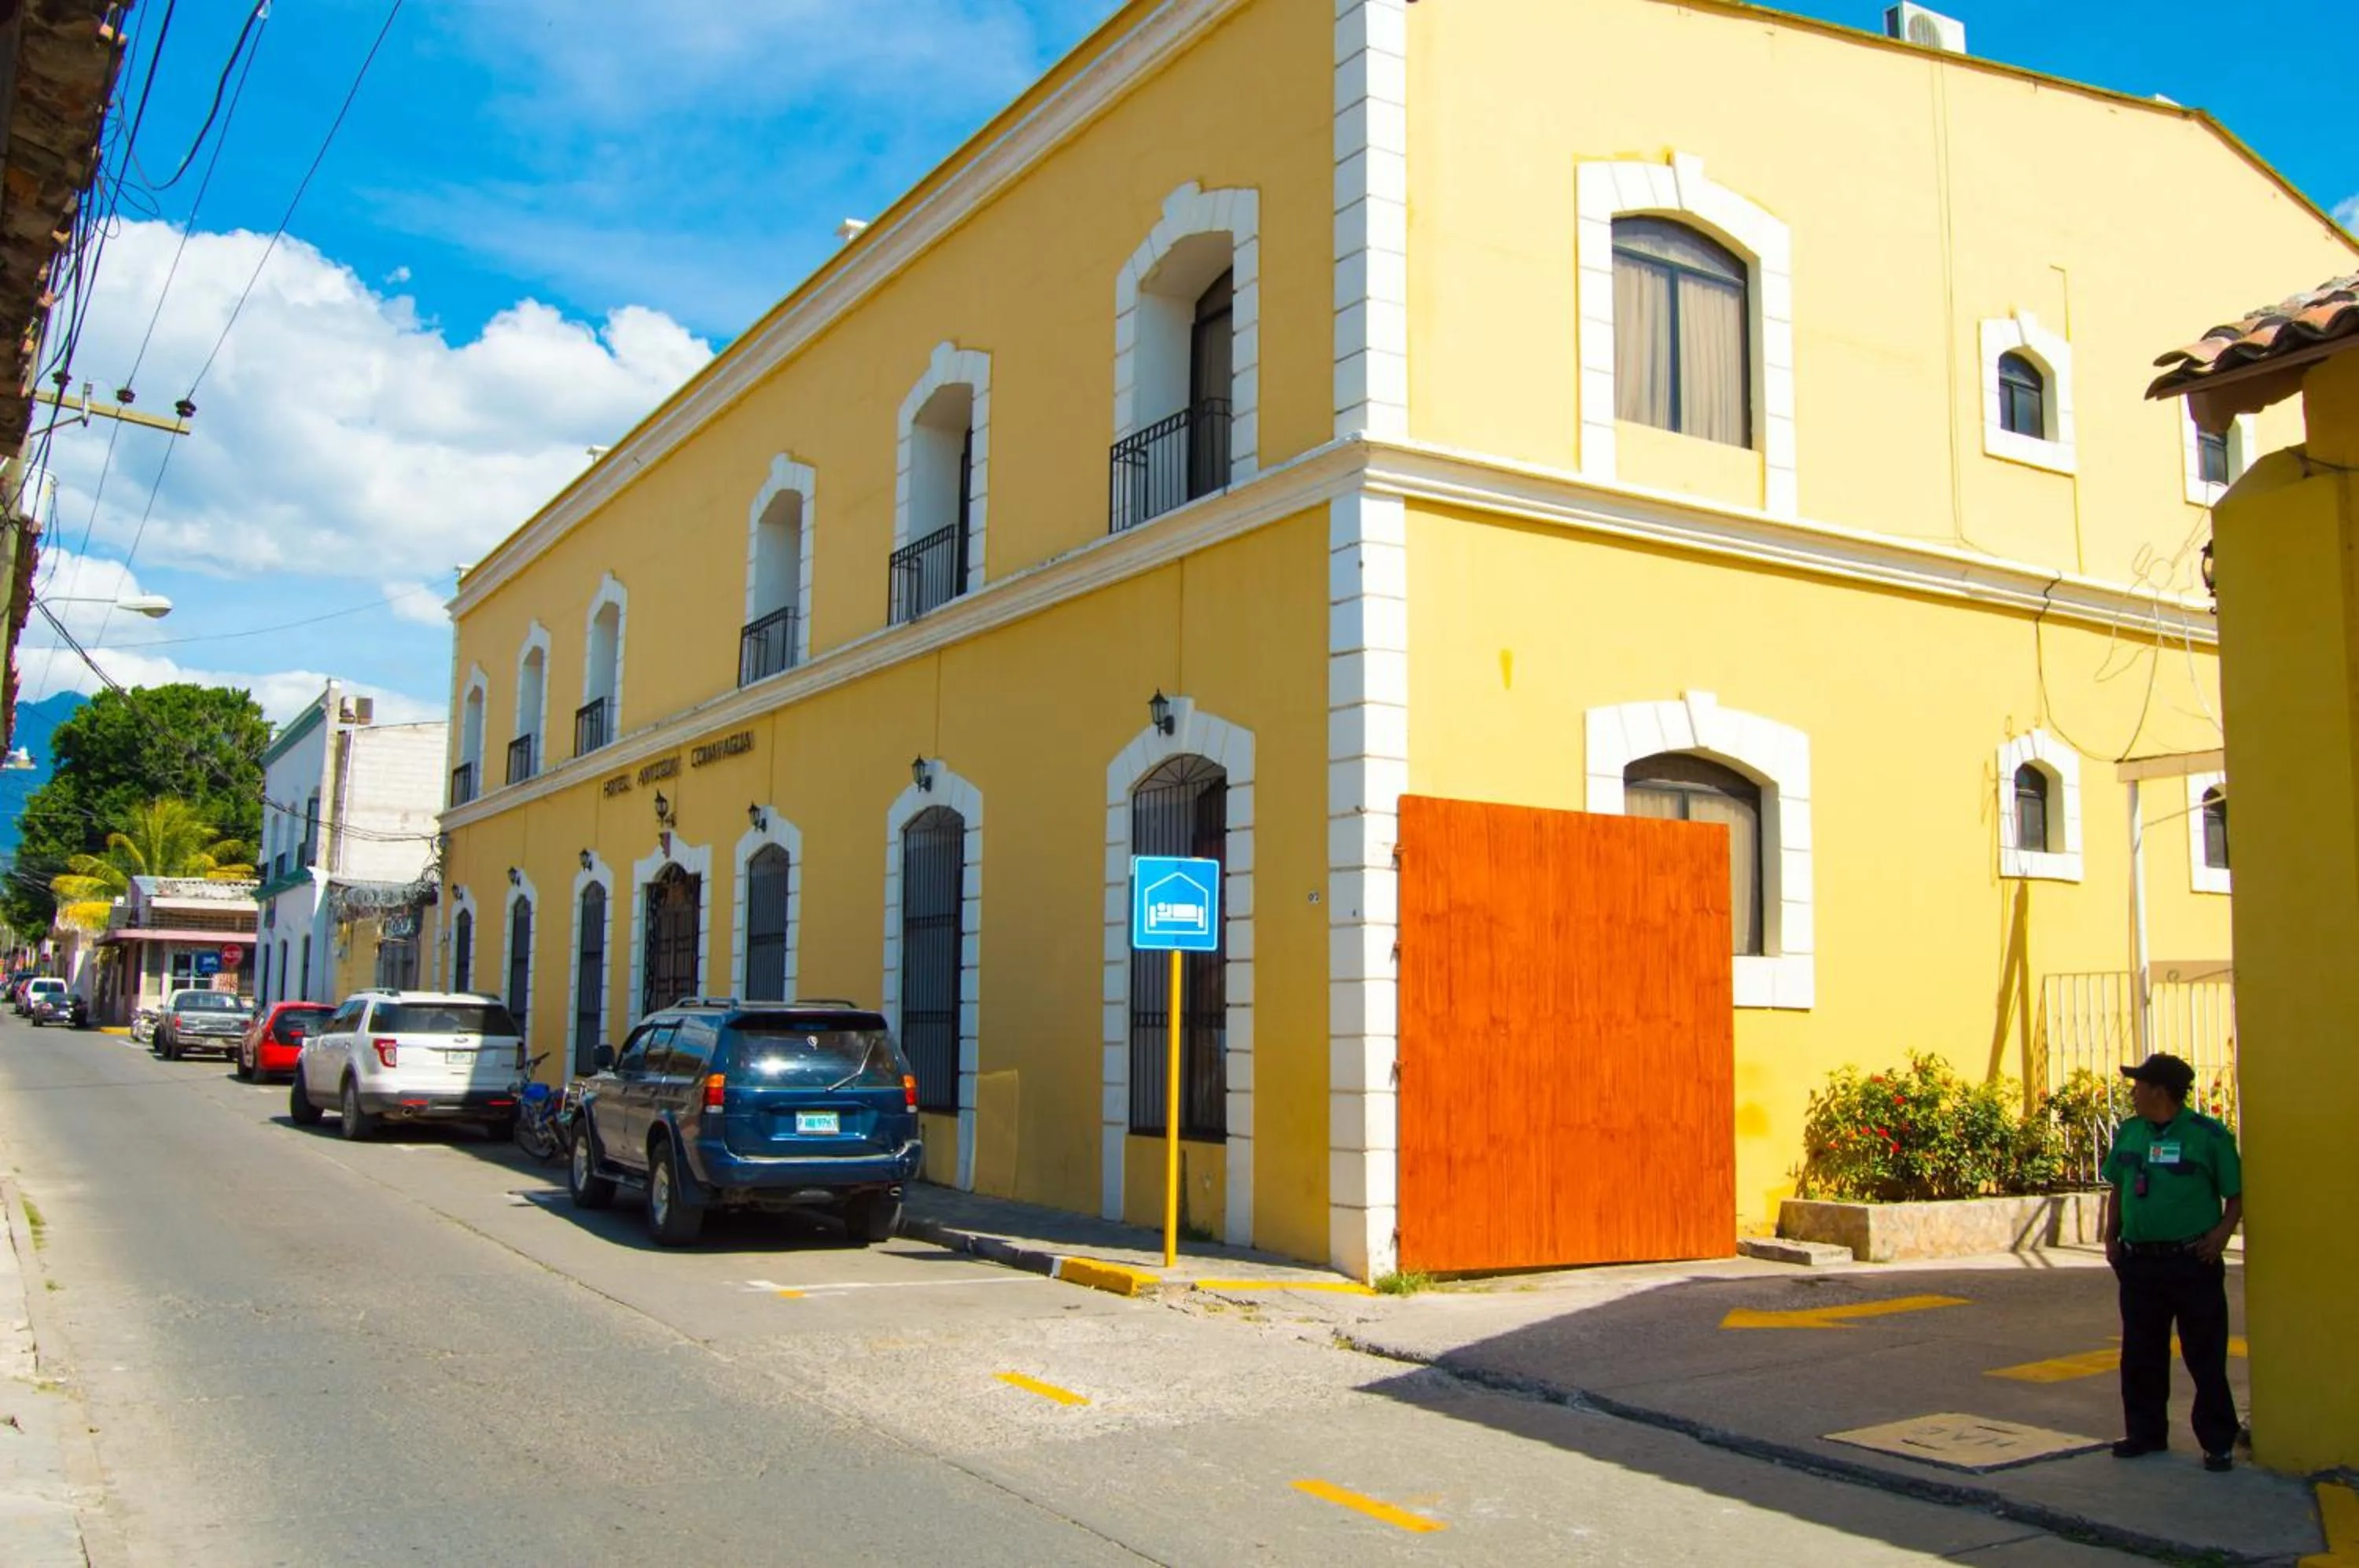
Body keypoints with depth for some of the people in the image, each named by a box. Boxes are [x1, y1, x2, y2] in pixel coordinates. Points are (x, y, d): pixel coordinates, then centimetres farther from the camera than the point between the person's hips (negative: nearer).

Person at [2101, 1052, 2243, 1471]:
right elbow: (2117, 1188, 18)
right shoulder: (2129, 1132, 8)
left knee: (2206, 1357, 2)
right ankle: (2145, 1433, 25)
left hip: (2193, 1263, -5)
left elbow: (2237, 1195, -4)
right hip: (2138, 1263, 6)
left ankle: (2218, 1443, 11)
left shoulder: (2208, 1135, -8)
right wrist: (2111, 1236, 9)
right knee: (2141, 1356, 12)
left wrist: (2222, 1232, -18)